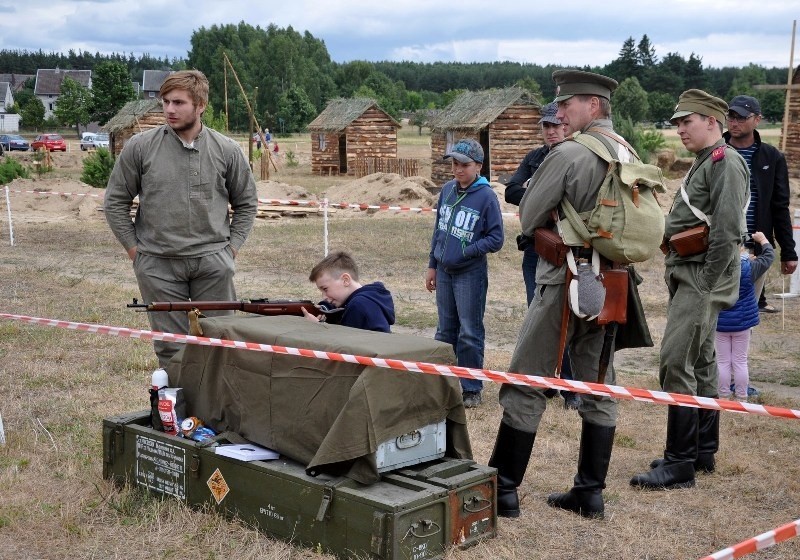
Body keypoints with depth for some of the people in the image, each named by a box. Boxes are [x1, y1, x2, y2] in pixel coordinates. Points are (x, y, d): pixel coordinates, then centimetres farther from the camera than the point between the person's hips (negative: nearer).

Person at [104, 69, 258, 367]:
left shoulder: (227, 150, 2)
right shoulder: (140, 147, -1)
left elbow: (246, 203, 13)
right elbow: (115, 202, 6)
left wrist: (232, 246, 4)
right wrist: (134, 249, 2)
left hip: (213, 264, 1)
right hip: (158, 265, 0)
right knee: (170, 346, 6)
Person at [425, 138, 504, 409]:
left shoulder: (486, 196, -13)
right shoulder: (447, 190, 4)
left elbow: (495, 239, -11)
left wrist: (466, 252, -18)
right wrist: (432, 265, 14)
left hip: (471, 273, -6)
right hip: (444, 272, 6)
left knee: (470, 333, 0)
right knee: (445, 330, 15)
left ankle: (471, 389, 11)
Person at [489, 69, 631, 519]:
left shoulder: (568, 153, -16)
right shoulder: (630, 156, 6)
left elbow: (528, 218, -9)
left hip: (566, 280, -7)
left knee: (527, 384, 1)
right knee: (599, 385, 12)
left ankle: (504, 489, 7)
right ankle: (591, 492, 18)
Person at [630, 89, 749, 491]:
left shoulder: (725, 162, -13)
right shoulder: (702, 163, 18)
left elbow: (727, 232, -21)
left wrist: (707, 287, -21)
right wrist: (683, 284, 16)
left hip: (702, 279, -11)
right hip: (687, 276, 11)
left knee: (676, 363, -12)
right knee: (700, 363, 15)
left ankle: (680, 463, -8)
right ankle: (703, 451, 25)